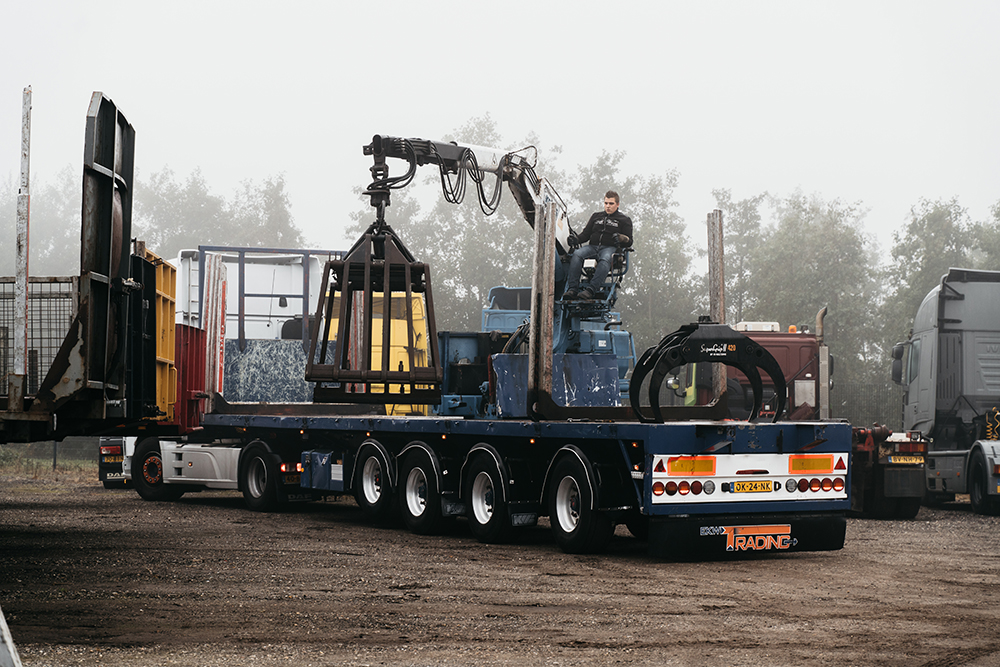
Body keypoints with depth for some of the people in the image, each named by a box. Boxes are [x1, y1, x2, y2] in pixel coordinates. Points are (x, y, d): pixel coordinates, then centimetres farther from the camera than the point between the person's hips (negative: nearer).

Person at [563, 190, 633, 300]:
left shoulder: (624, 220, 16)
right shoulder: (596, 216, 28)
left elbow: (629, 242, 8)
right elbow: (586, 233, 24)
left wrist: (621, 239, -16)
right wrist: (576, 239, 1)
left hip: (610, 247, -3)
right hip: (592, 246, 3)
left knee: (605, 259, -40)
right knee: (577, 254, -30)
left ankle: (590, 290, -53)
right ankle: (572, 289, -38)